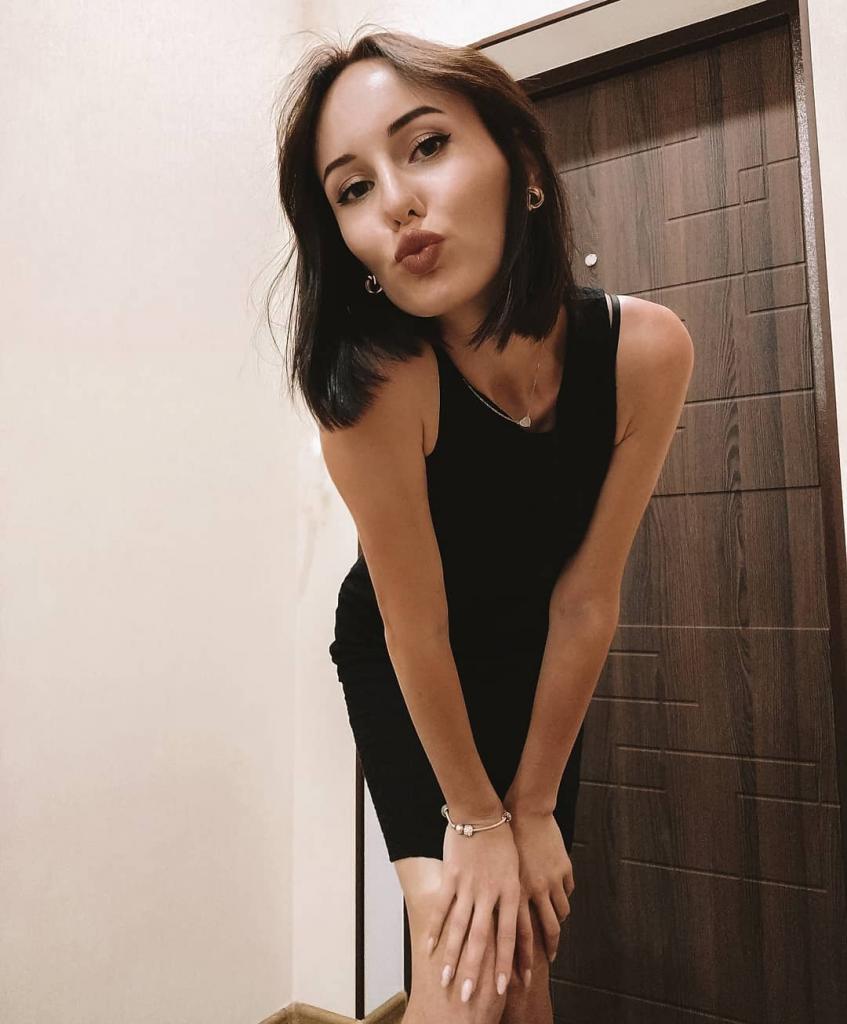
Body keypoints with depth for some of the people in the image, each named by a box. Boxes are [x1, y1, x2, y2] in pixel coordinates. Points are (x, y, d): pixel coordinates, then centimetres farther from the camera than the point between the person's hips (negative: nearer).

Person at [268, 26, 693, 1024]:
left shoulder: (646, 349, -25)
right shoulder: (374, 380, -35)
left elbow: (586, 598, -19)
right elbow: (415, 628, -25)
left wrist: (533, 807, -10)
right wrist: (477, 817, -11)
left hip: (532, 665, 3)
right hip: (400, 667, -2)